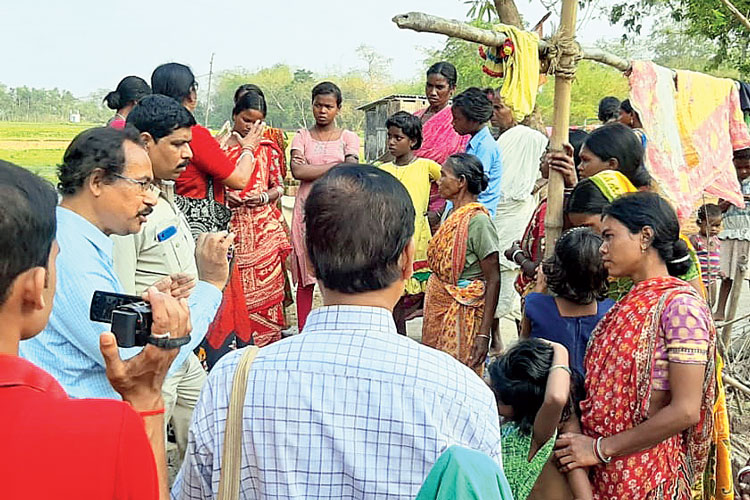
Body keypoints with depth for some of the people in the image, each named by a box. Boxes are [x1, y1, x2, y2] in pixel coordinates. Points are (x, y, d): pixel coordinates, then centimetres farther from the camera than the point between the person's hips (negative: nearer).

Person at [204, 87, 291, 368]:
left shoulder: (268, 149, 10)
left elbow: (279, 186, 13)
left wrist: (265, 197, -7)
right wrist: (223, 197, -11)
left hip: (264, 231, 2)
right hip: (228, 228, -2)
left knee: (263, 290, 1)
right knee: (228, 291, -5)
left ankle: (260, 353, 11)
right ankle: (220, 359, 3)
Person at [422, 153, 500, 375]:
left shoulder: (477, 220, -17)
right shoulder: (452, 214, 8)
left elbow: (493, 280, -17)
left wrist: (484, 333, -20)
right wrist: (427, 306, 20)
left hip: (461, 313, -8)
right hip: (438, 310, 8)